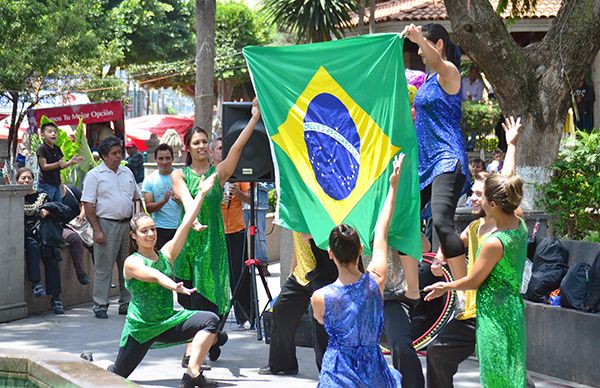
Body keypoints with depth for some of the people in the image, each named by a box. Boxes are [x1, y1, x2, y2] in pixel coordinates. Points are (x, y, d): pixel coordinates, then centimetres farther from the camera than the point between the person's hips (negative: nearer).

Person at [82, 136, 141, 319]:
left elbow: (136, 198, 22)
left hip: (127, 224, 6)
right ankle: (100, 306, 1)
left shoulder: (127, 173, 14)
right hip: (106, 224, -6)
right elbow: (88, 205, -8)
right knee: (103, 268, -4)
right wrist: (97, 230, -16)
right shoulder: (95, 175, -3)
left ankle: (126, 304, 18)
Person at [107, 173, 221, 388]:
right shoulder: (132, 263, -10)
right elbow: (154, 275, -31)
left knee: (211, 320, -19)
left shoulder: (166, 254, 4)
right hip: (141, 327, -4)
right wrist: (175, 286, -50)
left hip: (167, 322, 4)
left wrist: (201, 193, -5)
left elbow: (185, 224, -1)